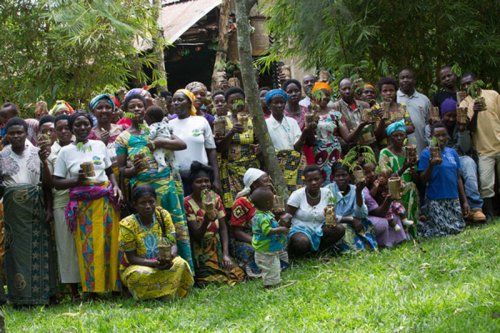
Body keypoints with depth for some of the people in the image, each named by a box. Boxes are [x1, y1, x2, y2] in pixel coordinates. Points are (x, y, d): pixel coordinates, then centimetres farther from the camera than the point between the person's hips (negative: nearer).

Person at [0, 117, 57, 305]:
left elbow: (48, 184, 3)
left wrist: (44, 162, -10)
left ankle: (41, 293, 6)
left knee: (38, 249, 0)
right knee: (18, 248, -1)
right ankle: (21, 296, 4)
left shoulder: (37, 153, 4)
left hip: (36, 208, 0)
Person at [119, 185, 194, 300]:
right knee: (138, 275, -38)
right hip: (137, 267, -3)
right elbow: (131, 258, -15)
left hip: (163, 265, 3)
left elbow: (173, 244, -6)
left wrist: (170, 256, -32)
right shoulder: (128, 225, -15)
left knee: (180, 264, -28)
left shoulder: (163, 216, -4)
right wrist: (155, 263, -32)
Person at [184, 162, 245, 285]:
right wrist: (206, 220, -38)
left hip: (217, 247, 5)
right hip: (200, 251, -5)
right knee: (210, 280, -17)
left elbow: (223, 228, 0)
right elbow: (197, 236, -18)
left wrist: (226, 254, -11)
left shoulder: (216, 198, -1)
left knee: (236, 273, -9)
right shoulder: (187, 203, -17)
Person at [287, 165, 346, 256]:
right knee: (302, 242, -39)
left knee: (340, 229, -20)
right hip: (300, 229, -5)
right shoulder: (297, 195, -11)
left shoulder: (326, 193, -2)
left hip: (318, 230, 5)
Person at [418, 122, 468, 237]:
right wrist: (431, 165, -24)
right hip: (435, 200, -5)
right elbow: (423, 180, -7)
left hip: (453, 198, 5)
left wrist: (464, 201, 11)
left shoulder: (452, 153, 8)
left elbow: (458, 178, 13)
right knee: (444, 230, -11)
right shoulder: (426, 154, -5)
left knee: (458, 227, 2)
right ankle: (419, 224, 15)